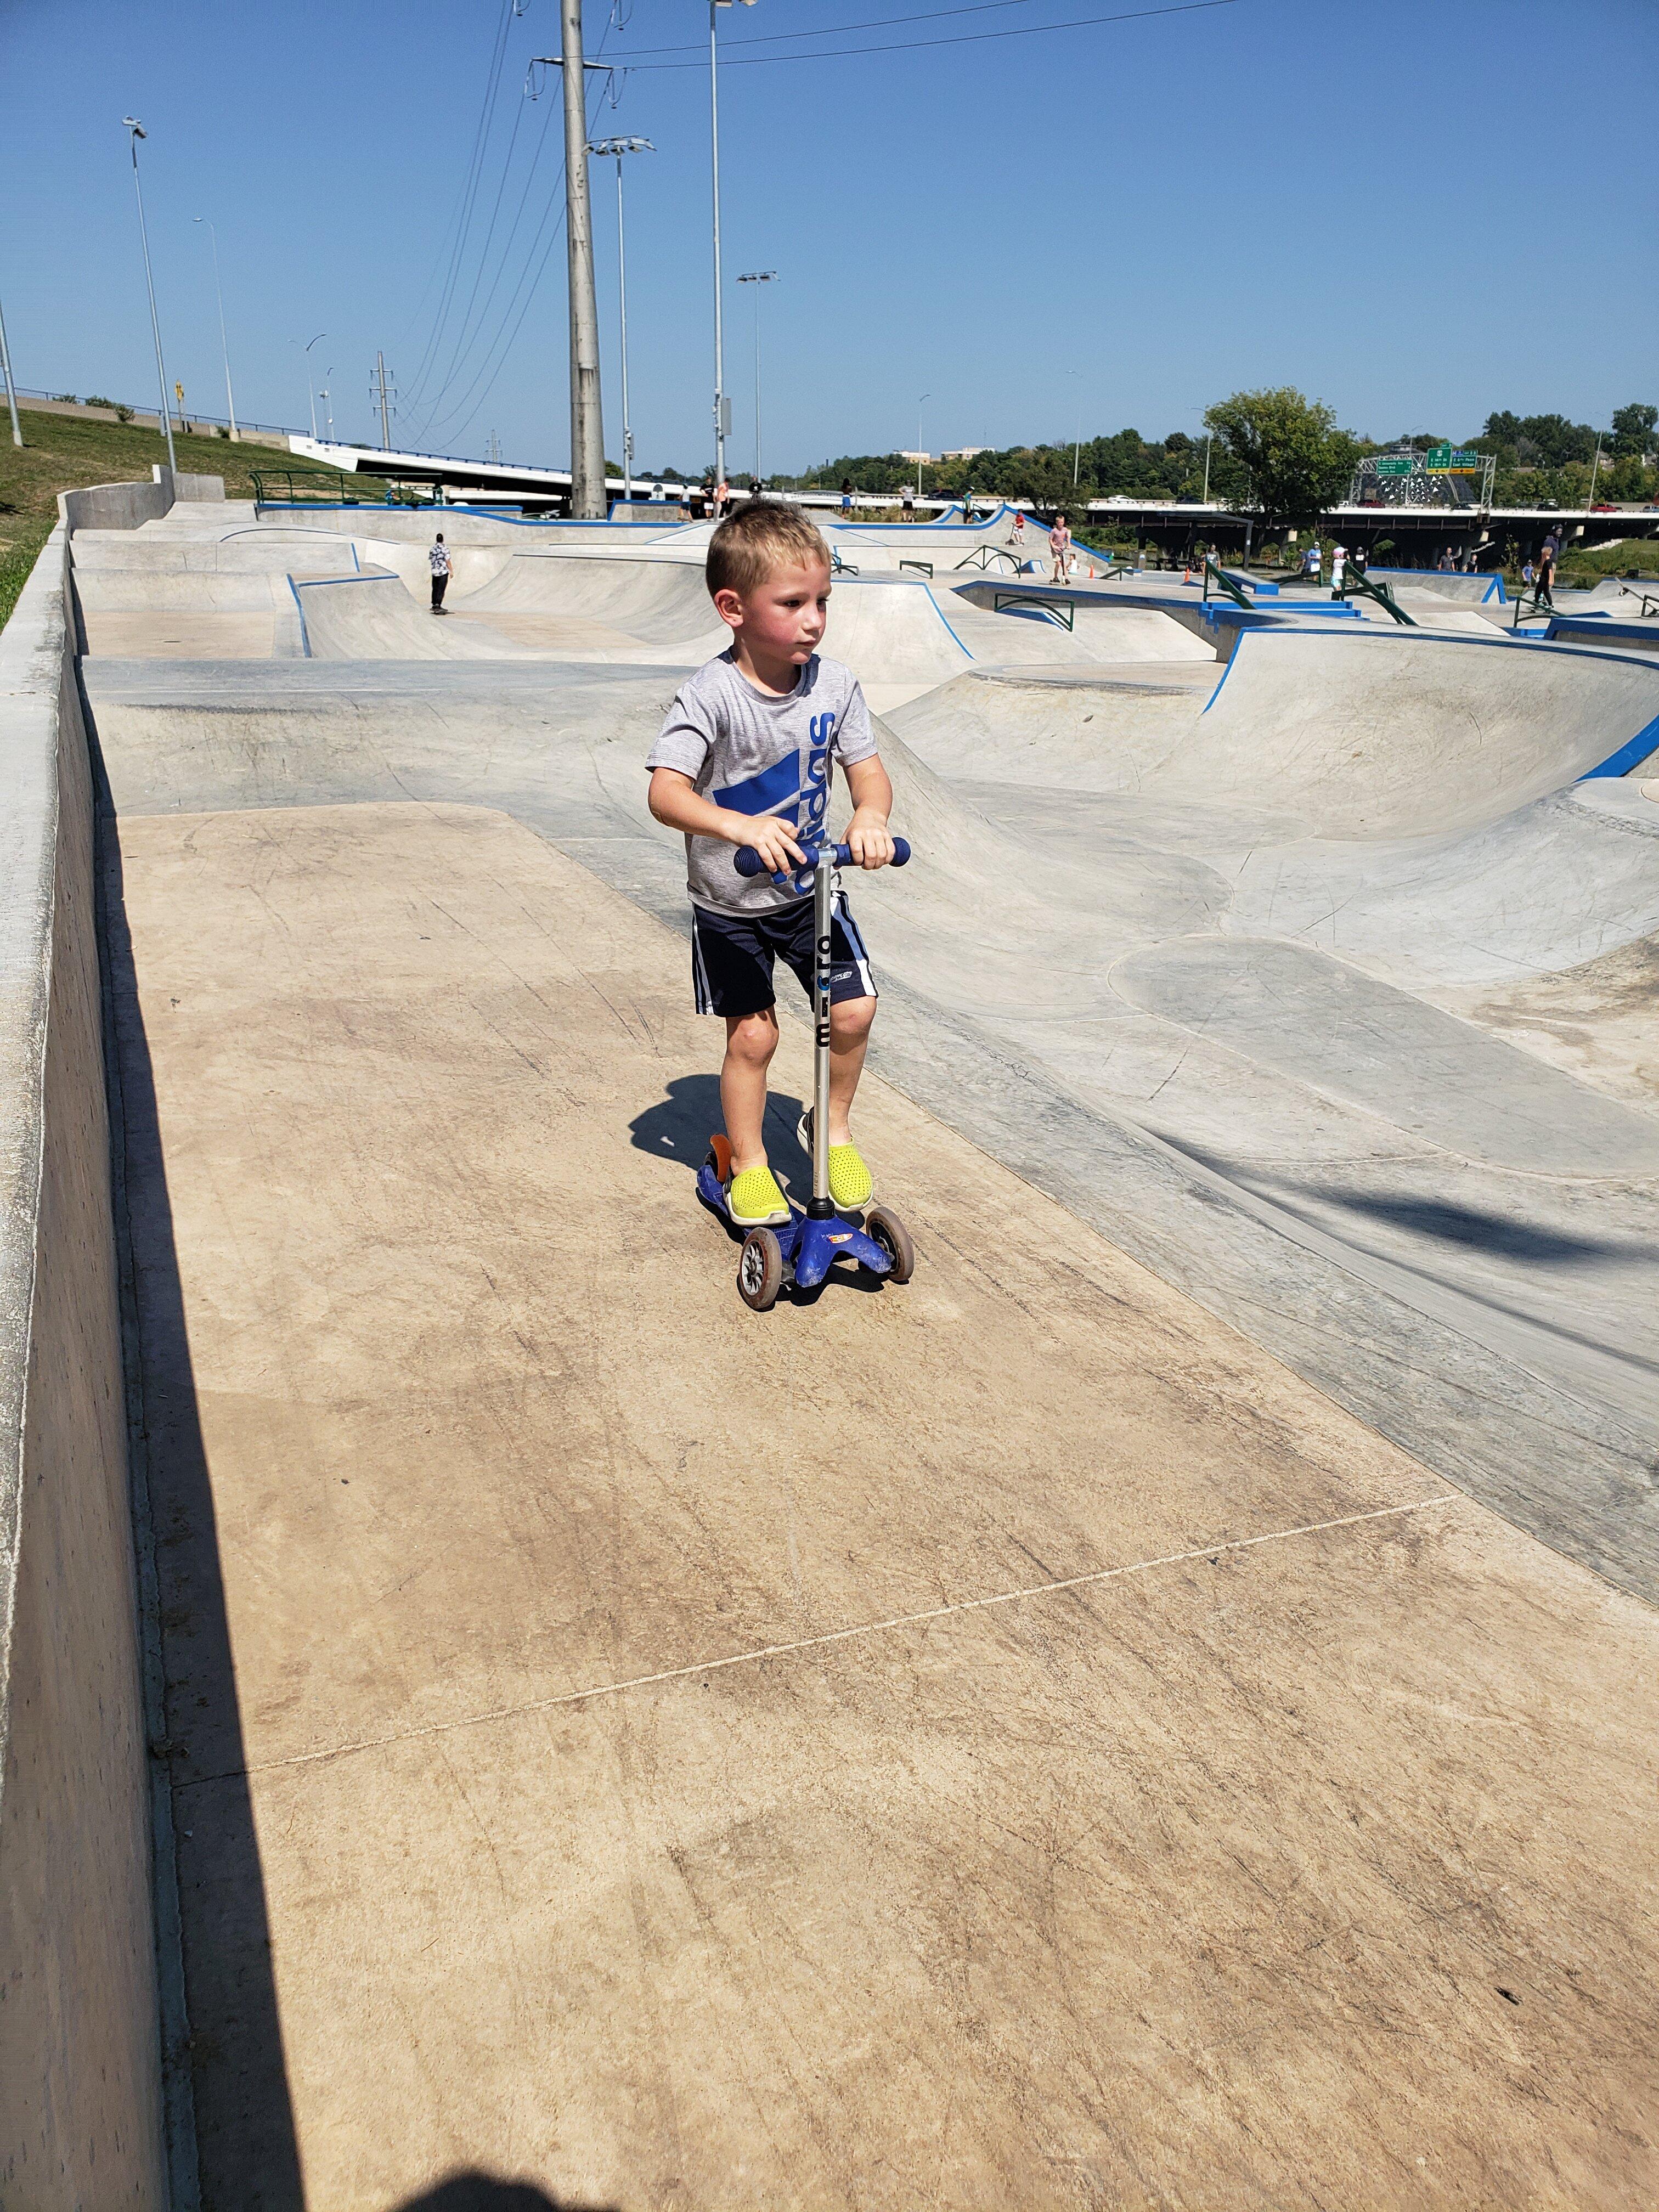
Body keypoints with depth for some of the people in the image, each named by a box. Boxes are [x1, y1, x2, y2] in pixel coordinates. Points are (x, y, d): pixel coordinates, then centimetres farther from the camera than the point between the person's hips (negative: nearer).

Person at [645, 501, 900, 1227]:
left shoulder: (833, 684, -8)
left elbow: (868, 770, -5)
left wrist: (870, 816, -29)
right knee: (753, 1034, 2)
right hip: (729, 901, -3)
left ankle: (834, 1126, 24)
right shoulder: (711, 695, -22)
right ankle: (748, 1165, 24)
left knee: (854, 1009, -4)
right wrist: (740, 826, -48)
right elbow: (665, 791, -30)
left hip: (810, 888, 4)